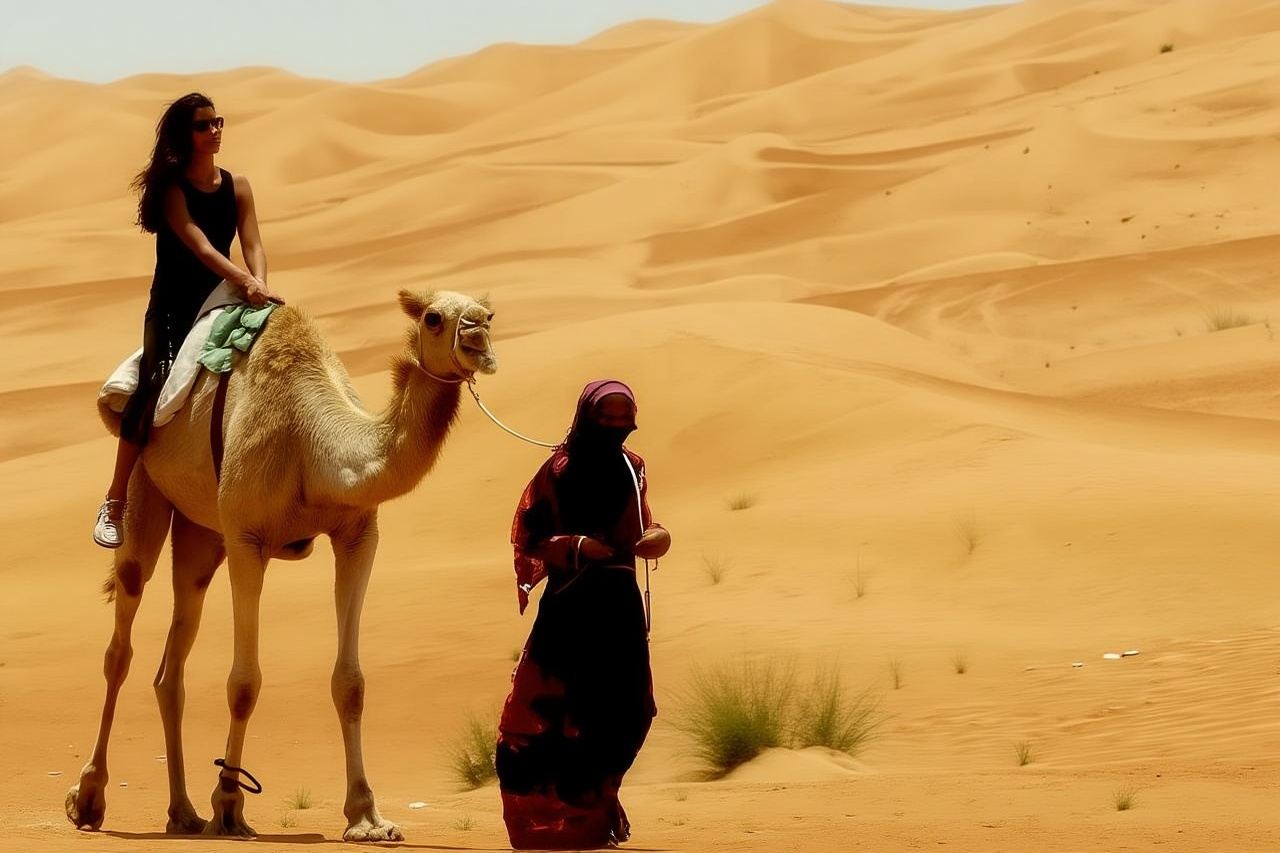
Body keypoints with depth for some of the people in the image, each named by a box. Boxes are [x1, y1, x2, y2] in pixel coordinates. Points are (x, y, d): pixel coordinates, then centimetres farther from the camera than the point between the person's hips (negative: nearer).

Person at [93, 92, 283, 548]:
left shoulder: (236, 185, 6)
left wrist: (259, 285, -26)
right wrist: (246, 281, -35)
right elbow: (199, 245, -21)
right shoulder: (170, 188, -7)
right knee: (154, 389, -23)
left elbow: (252, 245, -4)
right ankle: (116, 503, -16)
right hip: (172, 307, -5)